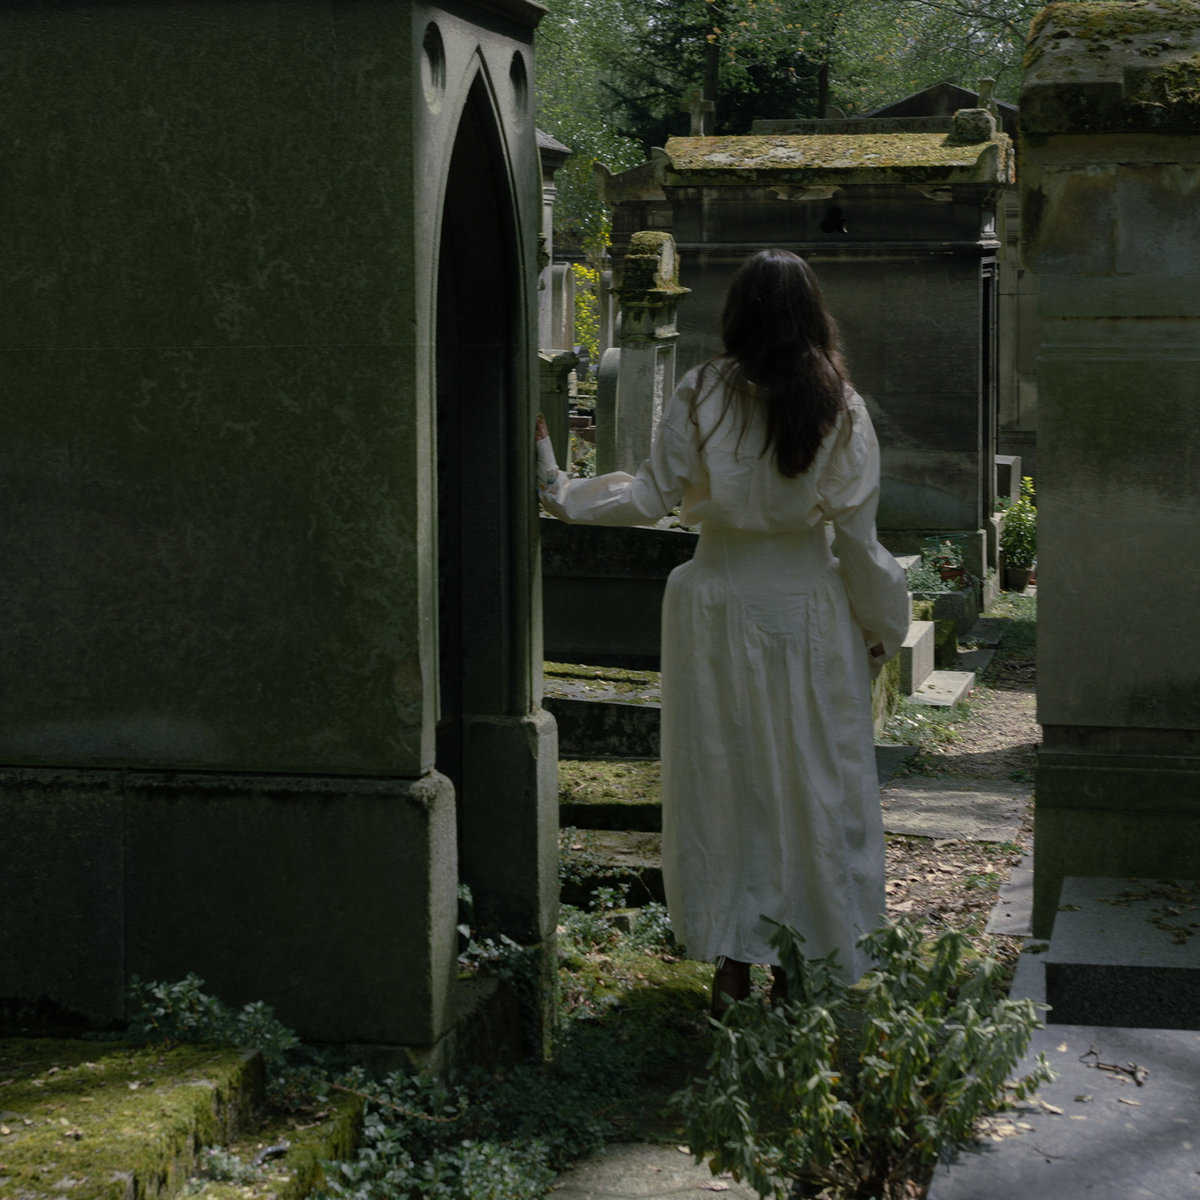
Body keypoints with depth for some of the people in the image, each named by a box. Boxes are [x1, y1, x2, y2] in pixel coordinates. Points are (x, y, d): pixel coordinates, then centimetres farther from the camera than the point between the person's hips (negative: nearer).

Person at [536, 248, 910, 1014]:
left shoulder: (701, 397, -6)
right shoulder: (840, 411, -5)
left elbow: (653, 498, -6)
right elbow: (857, 535, -3)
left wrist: (561, 489, 5)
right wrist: (883, 627, 8)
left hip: (717, 602, 0)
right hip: (808, 607, 0)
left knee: (723, 779, 8)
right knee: (813, 782, 8)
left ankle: (734, 962, 12)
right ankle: (811, 959, 14)